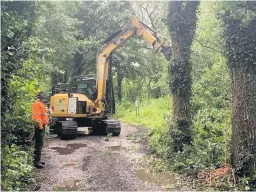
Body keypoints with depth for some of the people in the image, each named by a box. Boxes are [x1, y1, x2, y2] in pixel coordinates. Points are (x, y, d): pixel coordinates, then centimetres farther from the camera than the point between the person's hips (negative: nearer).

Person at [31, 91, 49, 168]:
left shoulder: (41, 103, 17)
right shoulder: (37, 103, -15)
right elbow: (36, 115, -22)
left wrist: (46, 121, 18)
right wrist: (40, 126, -23)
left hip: (42, 125, 11)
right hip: (39, 126, -11)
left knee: (40, 143, 15)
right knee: (39, 144, -7)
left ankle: (38, 160, 24)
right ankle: (36, 162, -3)